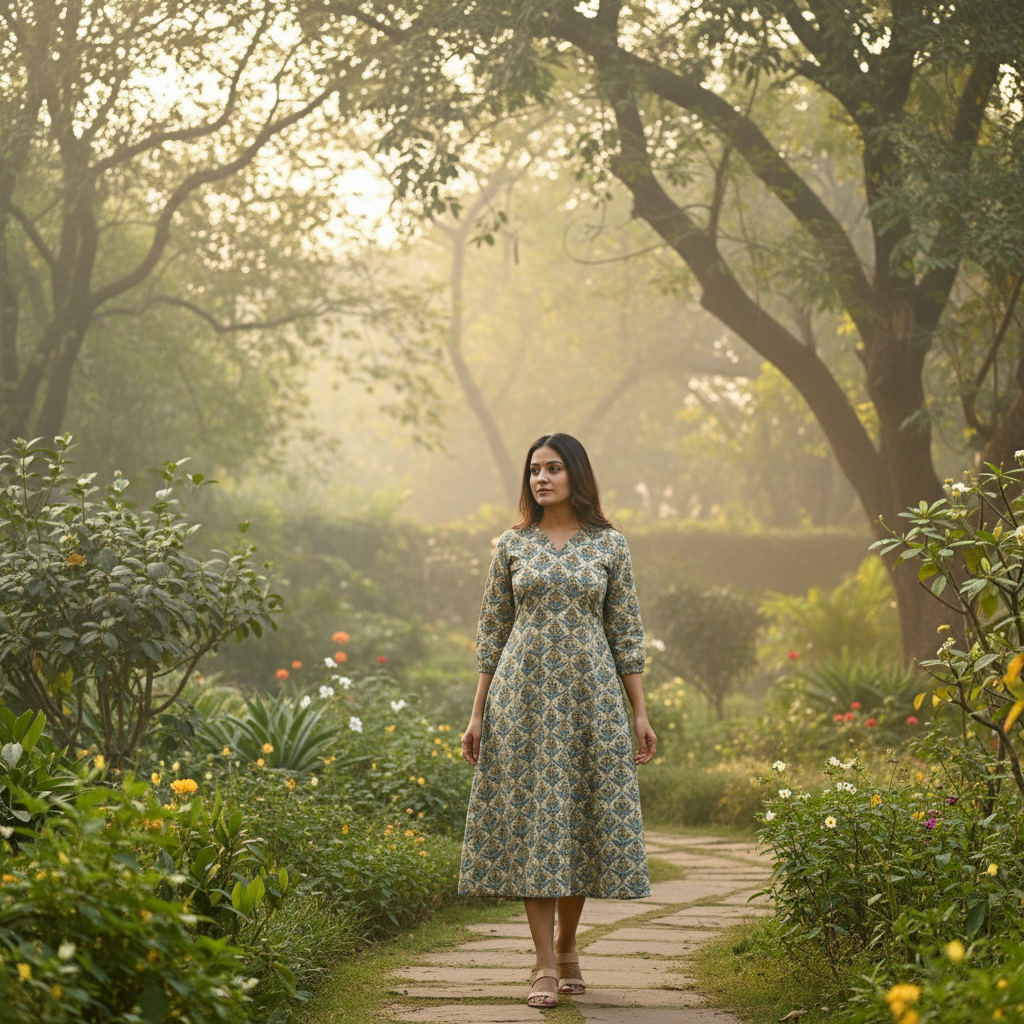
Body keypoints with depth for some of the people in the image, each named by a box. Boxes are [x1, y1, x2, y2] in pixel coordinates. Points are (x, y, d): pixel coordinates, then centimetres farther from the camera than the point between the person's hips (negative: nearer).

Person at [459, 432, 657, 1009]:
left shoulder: (609, 544, 5)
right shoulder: (513, 545, 6)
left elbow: (626, 632, 5)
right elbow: (492, 632, 8)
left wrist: (641, 713, 0)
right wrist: (478, 712, 4)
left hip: (590, 696, 0)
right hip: (524, 694, 0)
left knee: (585, 818, 3)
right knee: (532, 819, -4)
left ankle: (567, 945, 22)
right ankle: (546, 966, -2)